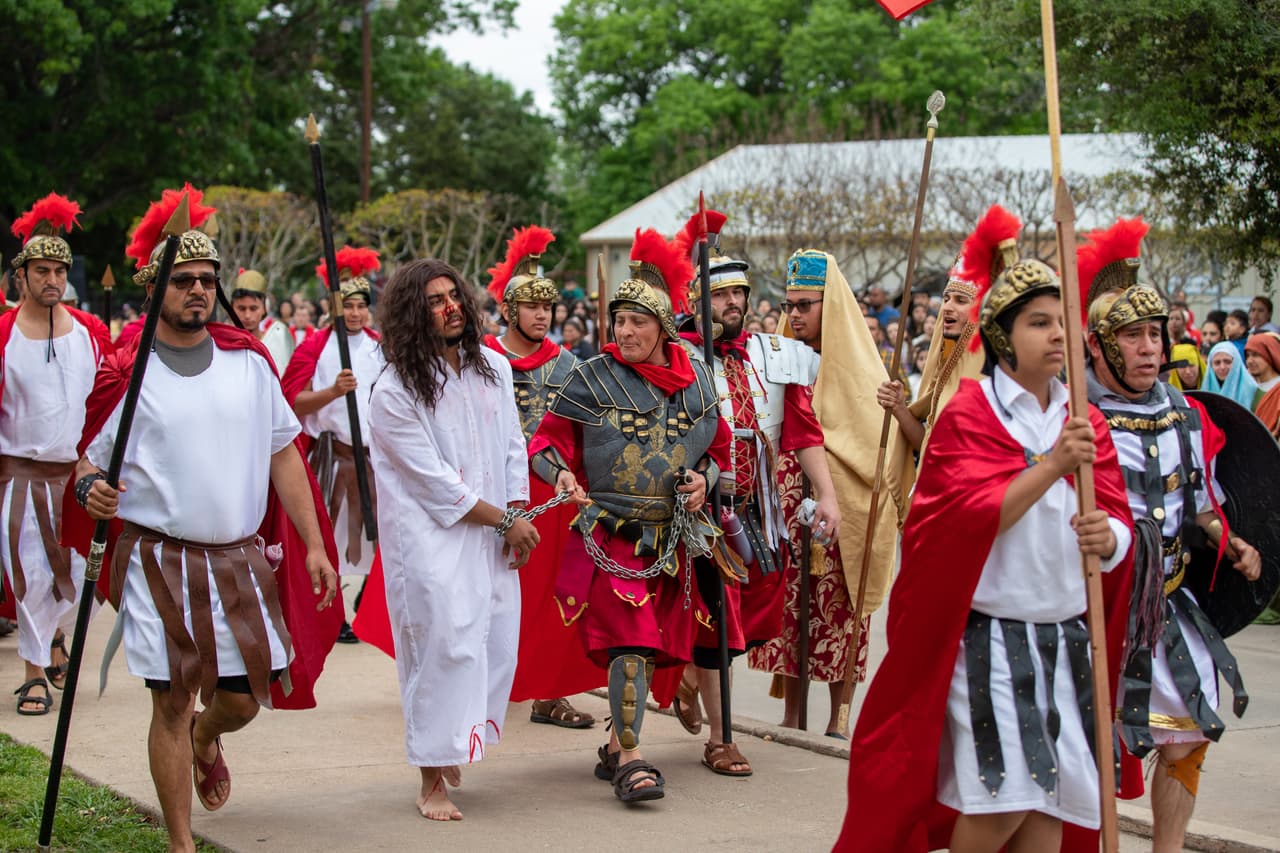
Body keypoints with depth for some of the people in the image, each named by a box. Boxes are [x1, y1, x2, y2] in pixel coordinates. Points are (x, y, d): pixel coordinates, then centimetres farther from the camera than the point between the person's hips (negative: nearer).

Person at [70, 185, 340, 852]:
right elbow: (89, 463, 3)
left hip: (240, 560, 3)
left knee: (243, 697, 7)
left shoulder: (248, 361, 7)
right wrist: (91, 491, -22)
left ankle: (205, 737, 44)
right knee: (171, 701, -1)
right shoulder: (126, 374, -3)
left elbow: (283, 454, 11)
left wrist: (313, 545, 7)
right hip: (158, 563, -3)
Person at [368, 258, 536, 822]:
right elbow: (434, 479, -12)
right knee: (444, 644, -11)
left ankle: (454, 748, 27)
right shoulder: (393, 393, -11)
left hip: (494, 537, 6)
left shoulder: (493, 367, 8)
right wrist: (503, 520, -10)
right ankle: (432, 781, -2)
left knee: (498, 642, 4)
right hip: (431, 538, -6)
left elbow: (513, 447, 14)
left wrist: (519, 516, 2)